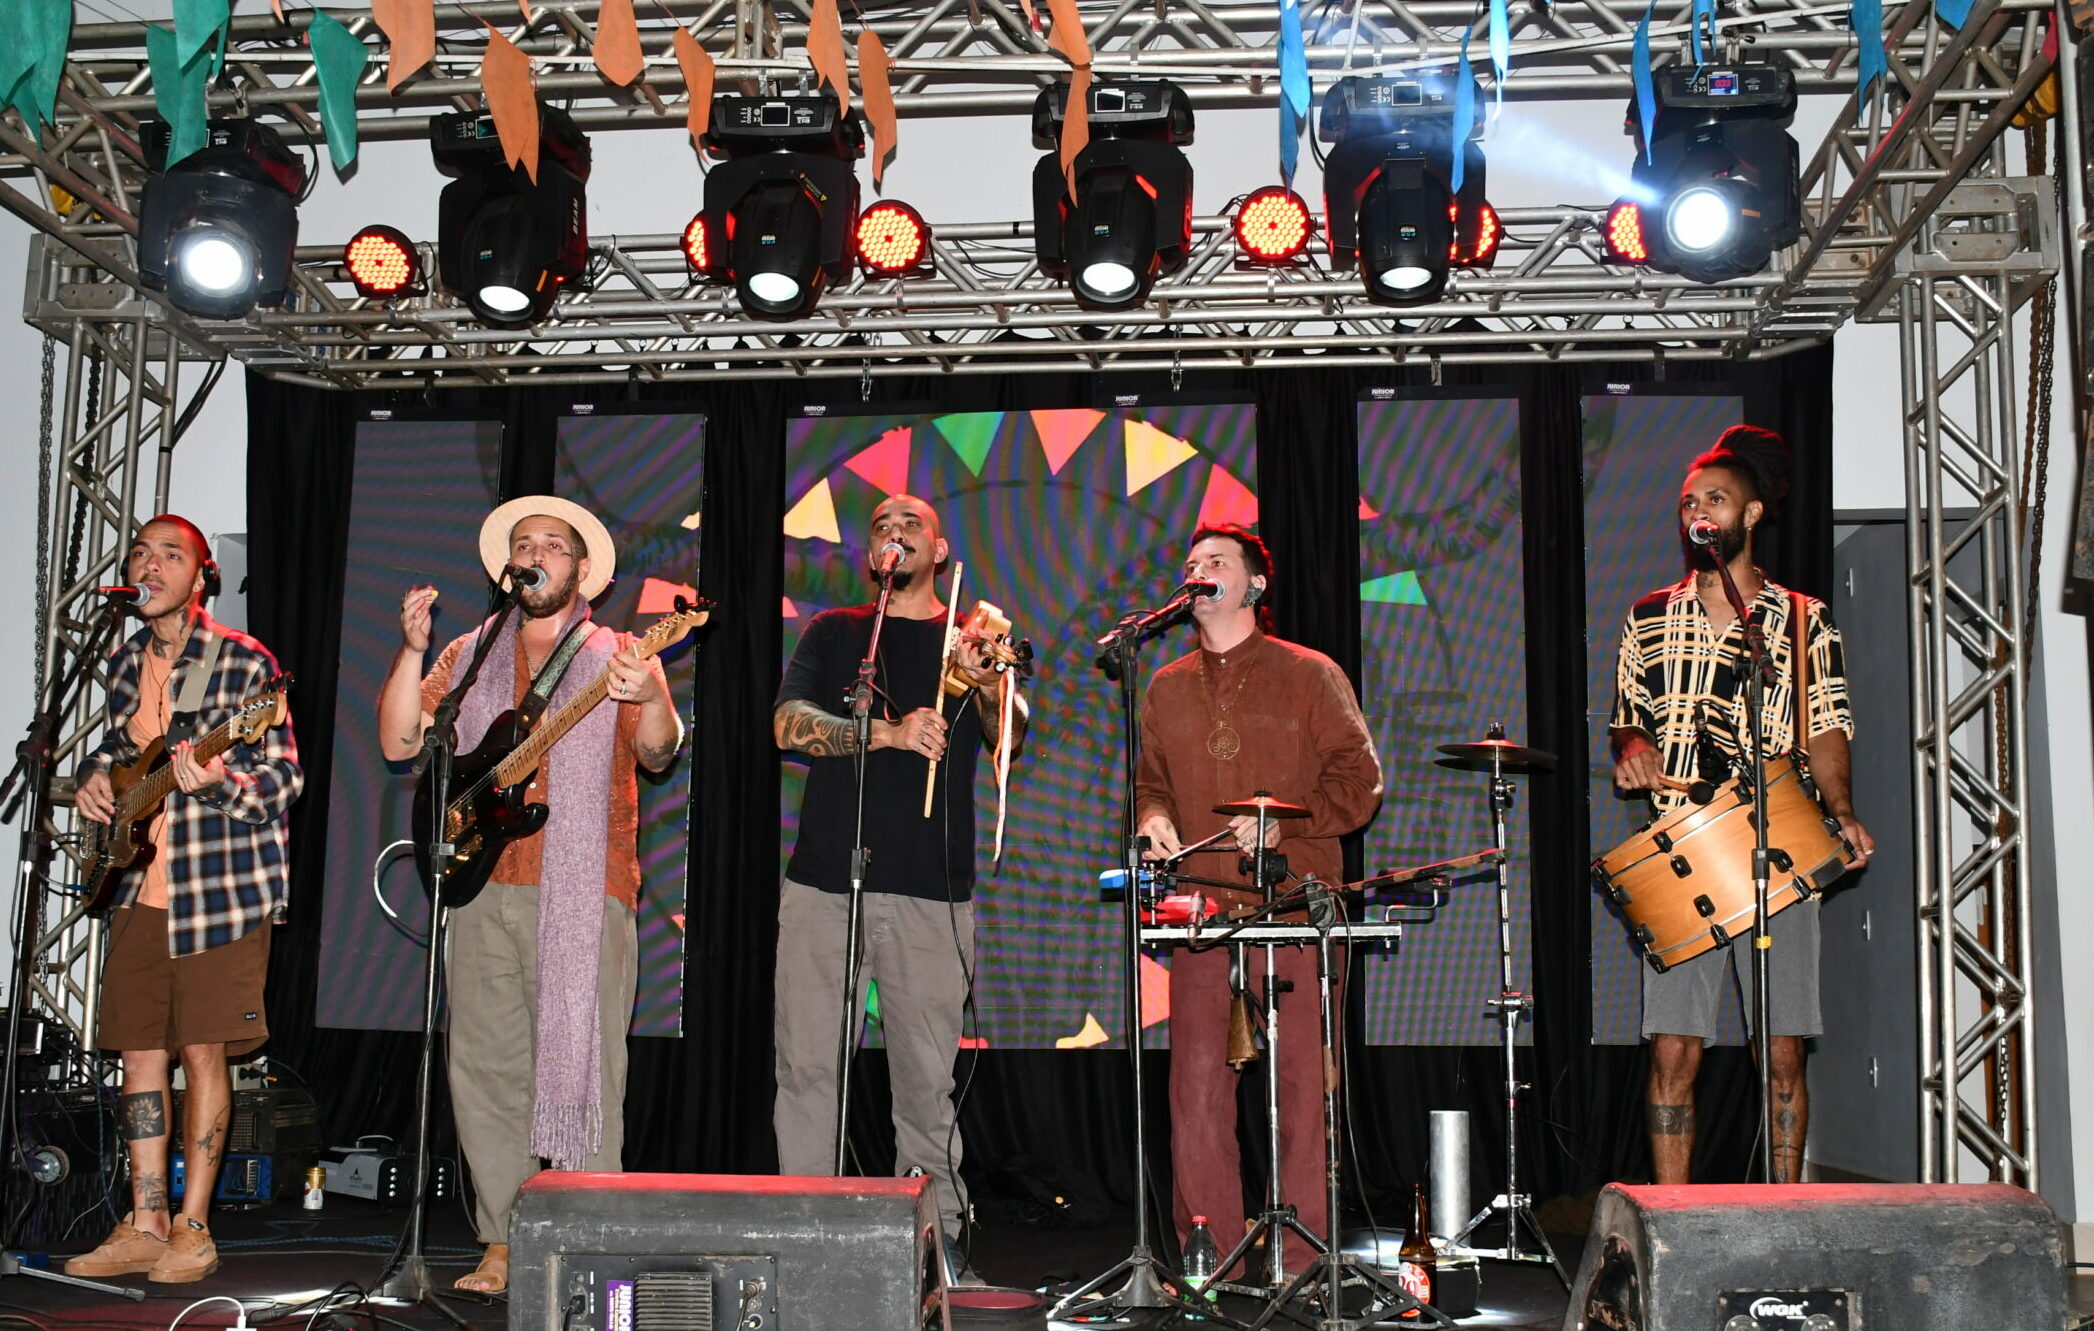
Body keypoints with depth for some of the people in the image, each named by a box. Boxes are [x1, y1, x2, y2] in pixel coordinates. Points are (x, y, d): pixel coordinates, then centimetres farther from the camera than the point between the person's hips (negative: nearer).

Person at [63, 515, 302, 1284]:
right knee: (140, 1051, 7)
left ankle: (192, 1232, 6)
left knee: (201, 1051, -3)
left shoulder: (244, 662, -7)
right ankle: (145, 1225, 16)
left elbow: (285, 780, -8)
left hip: (222, 888, -6)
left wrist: (218, 782, -27)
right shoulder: (125, 662, 12)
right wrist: (94, 780, 4)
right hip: (139, 889, 6)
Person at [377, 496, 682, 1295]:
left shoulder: (617, 657, 7)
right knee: (487, 1067, 5)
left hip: (582, 892, -3)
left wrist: (648, 701, -30)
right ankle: (504, 1244, 13)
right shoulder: (469, 657, 17)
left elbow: (658, 756, -8)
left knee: (582, 1066, -5)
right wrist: (413, 651, -4)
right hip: (483, 889, 4)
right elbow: (399, 743, 8)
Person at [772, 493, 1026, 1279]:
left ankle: (936, 1232, 9)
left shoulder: (975, 638, 13)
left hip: (931, 889, -1)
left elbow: (1009, 741, -1)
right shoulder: (834, 633, 14)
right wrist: (889, 733, -15)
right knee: (806, 1063, 0)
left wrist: (986, 682, -22)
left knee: (926, 1072, 0)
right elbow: (789, 724, 0)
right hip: (823, 881, 1)